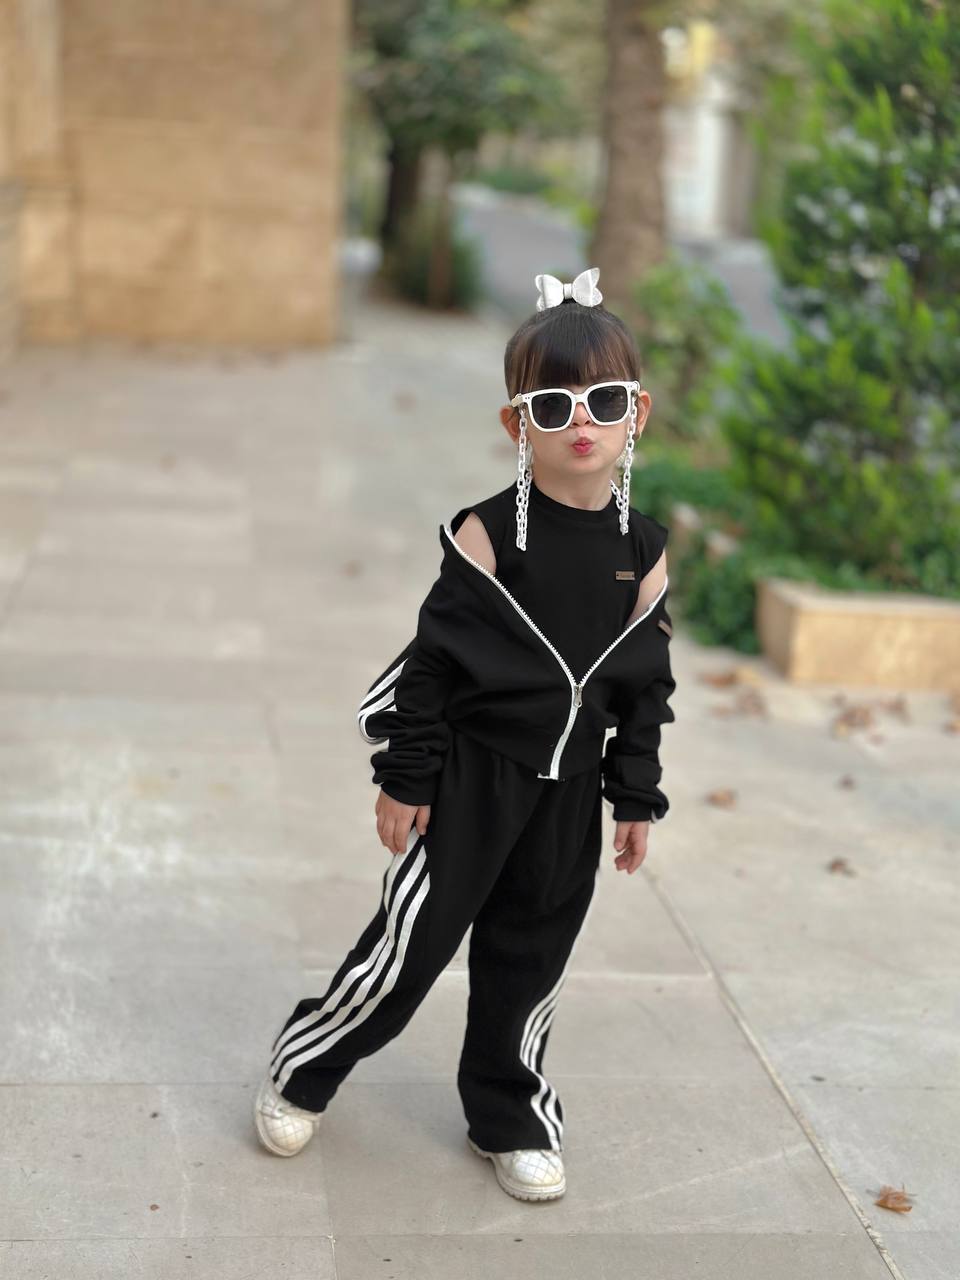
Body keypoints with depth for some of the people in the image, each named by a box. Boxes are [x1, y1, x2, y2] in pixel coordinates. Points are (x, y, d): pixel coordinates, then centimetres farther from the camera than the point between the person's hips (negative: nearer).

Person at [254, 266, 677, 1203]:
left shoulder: (642, 550, -1)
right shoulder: (488, 535, -14)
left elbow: (647, 680, 7)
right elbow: (435, 657, -10)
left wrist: (636, 797, 9)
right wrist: (405, 778, -9)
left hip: (570, 788, 4)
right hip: (471, 771, -4)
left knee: (531, 954, 15)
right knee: (412, 942, 2)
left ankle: (509, 1116, 34)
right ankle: (301, 1070, 25)